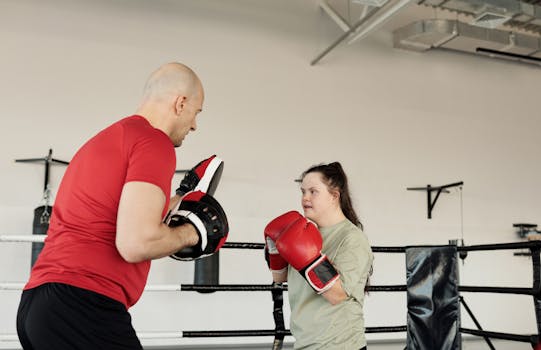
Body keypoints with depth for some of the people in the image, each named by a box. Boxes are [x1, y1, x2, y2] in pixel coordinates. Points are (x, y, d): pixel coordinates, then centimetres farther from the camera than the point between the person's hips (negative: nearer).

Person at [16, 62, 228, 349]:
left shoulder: (106, 138, 19)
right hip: (84, 307, -10)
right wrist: (190, 232, -2)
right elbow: (136, 244, -21)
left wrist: (175, 203, 25)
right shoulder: (154, 142, -10)